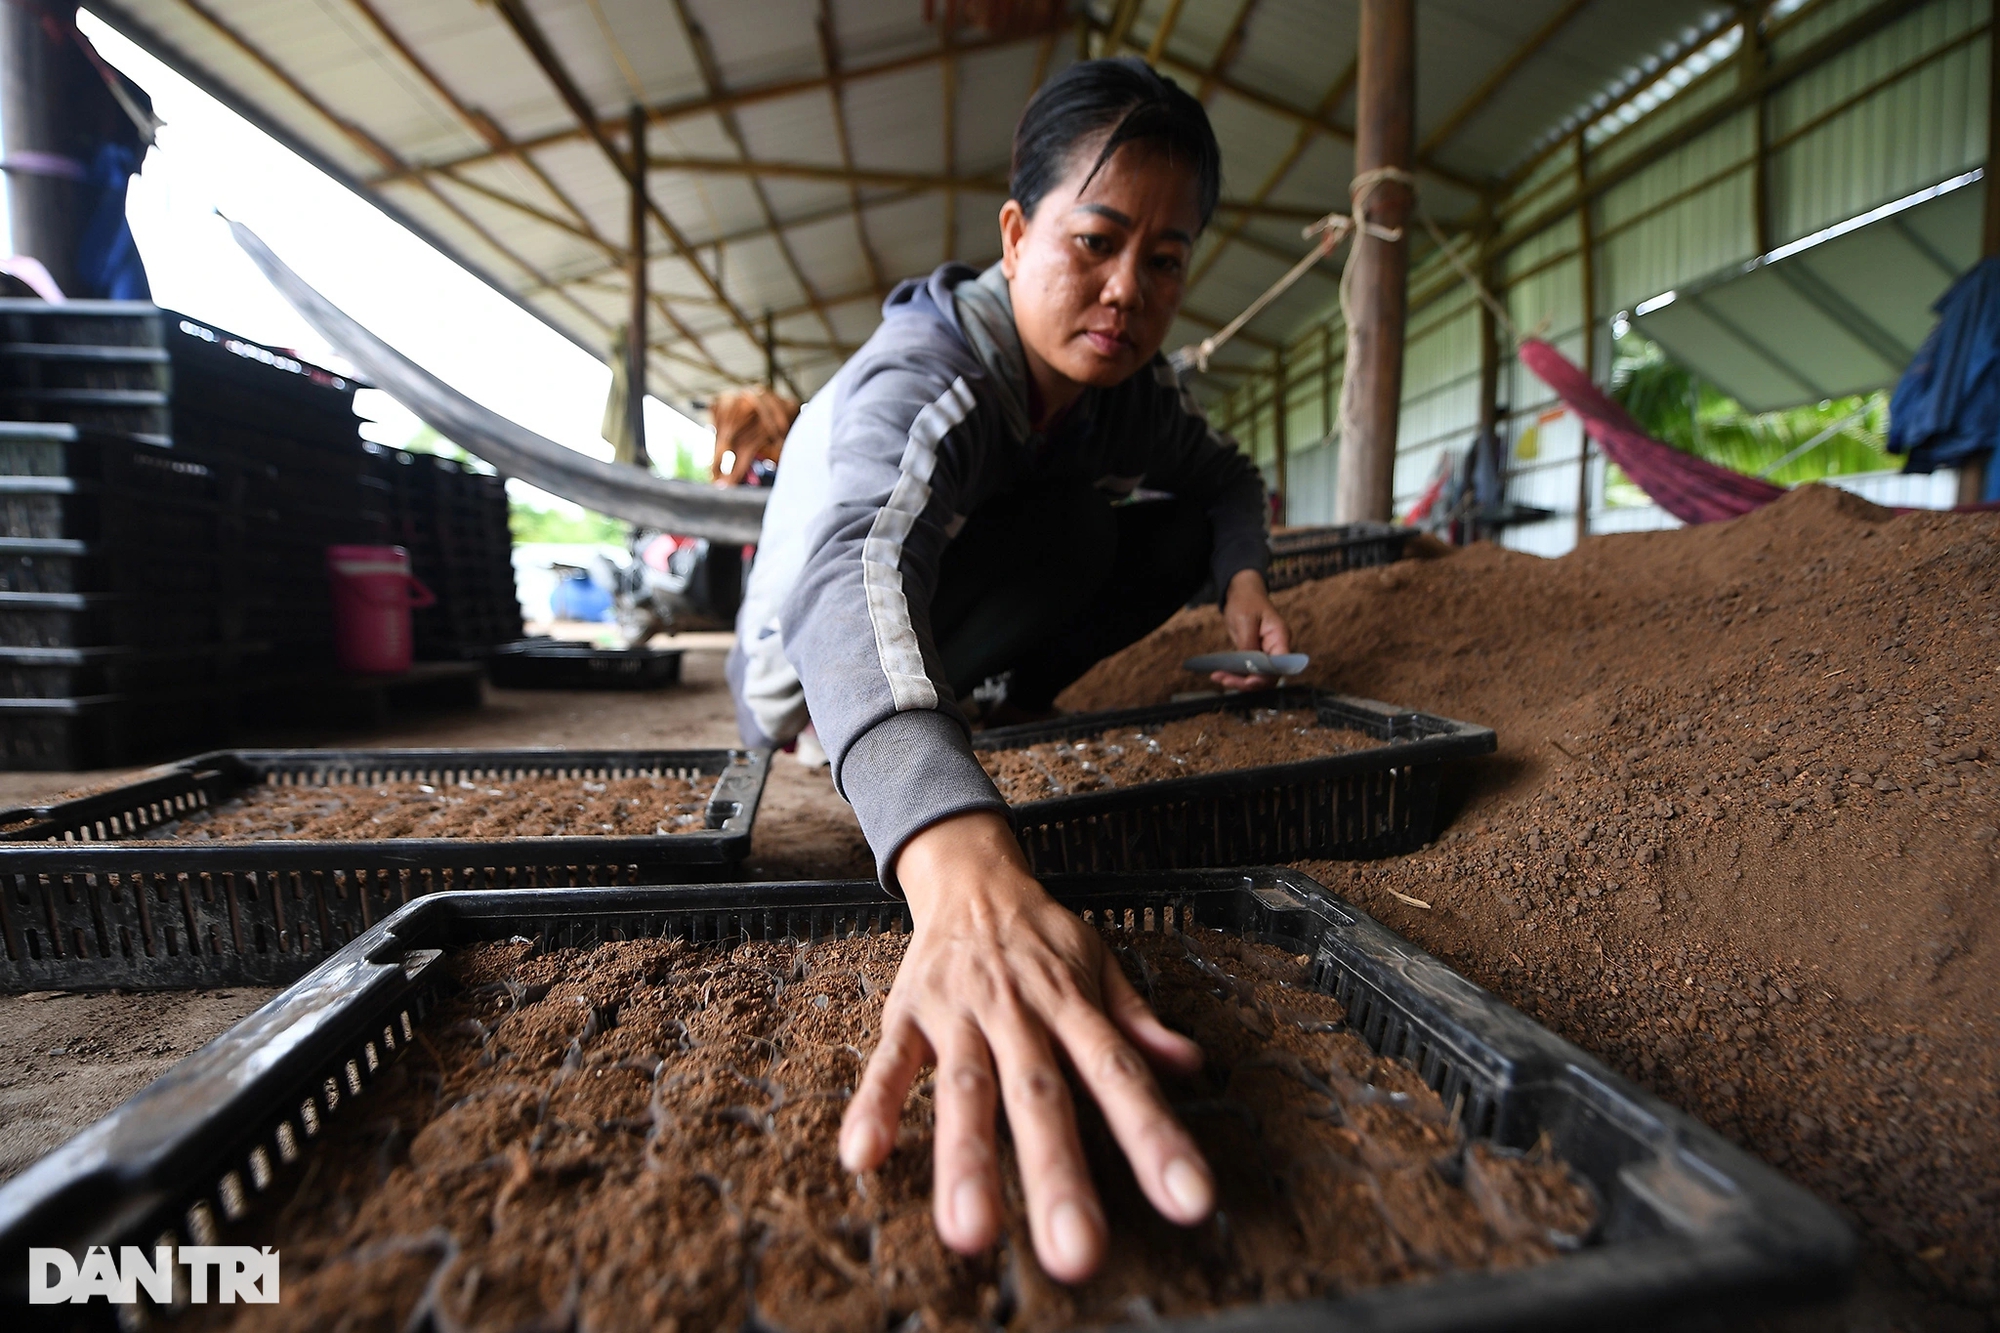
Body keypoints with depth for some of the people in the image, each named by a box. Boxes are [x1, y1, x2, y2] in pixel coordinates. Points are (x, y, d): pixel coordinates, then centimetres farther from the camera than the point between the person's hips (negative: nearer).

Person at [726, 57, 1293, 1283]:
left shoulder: (1134, 385, -9)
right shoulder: (924, 375, -32)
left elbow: (1228, 477, 11)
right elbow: (850, 573, -53)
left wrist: (1244, 577, -14)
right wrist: (966, 874, -72)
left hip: (952, 653, 7)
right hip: (809, 683, -7)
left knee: (1177, 534, -1)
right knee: (1076, 518, -27)